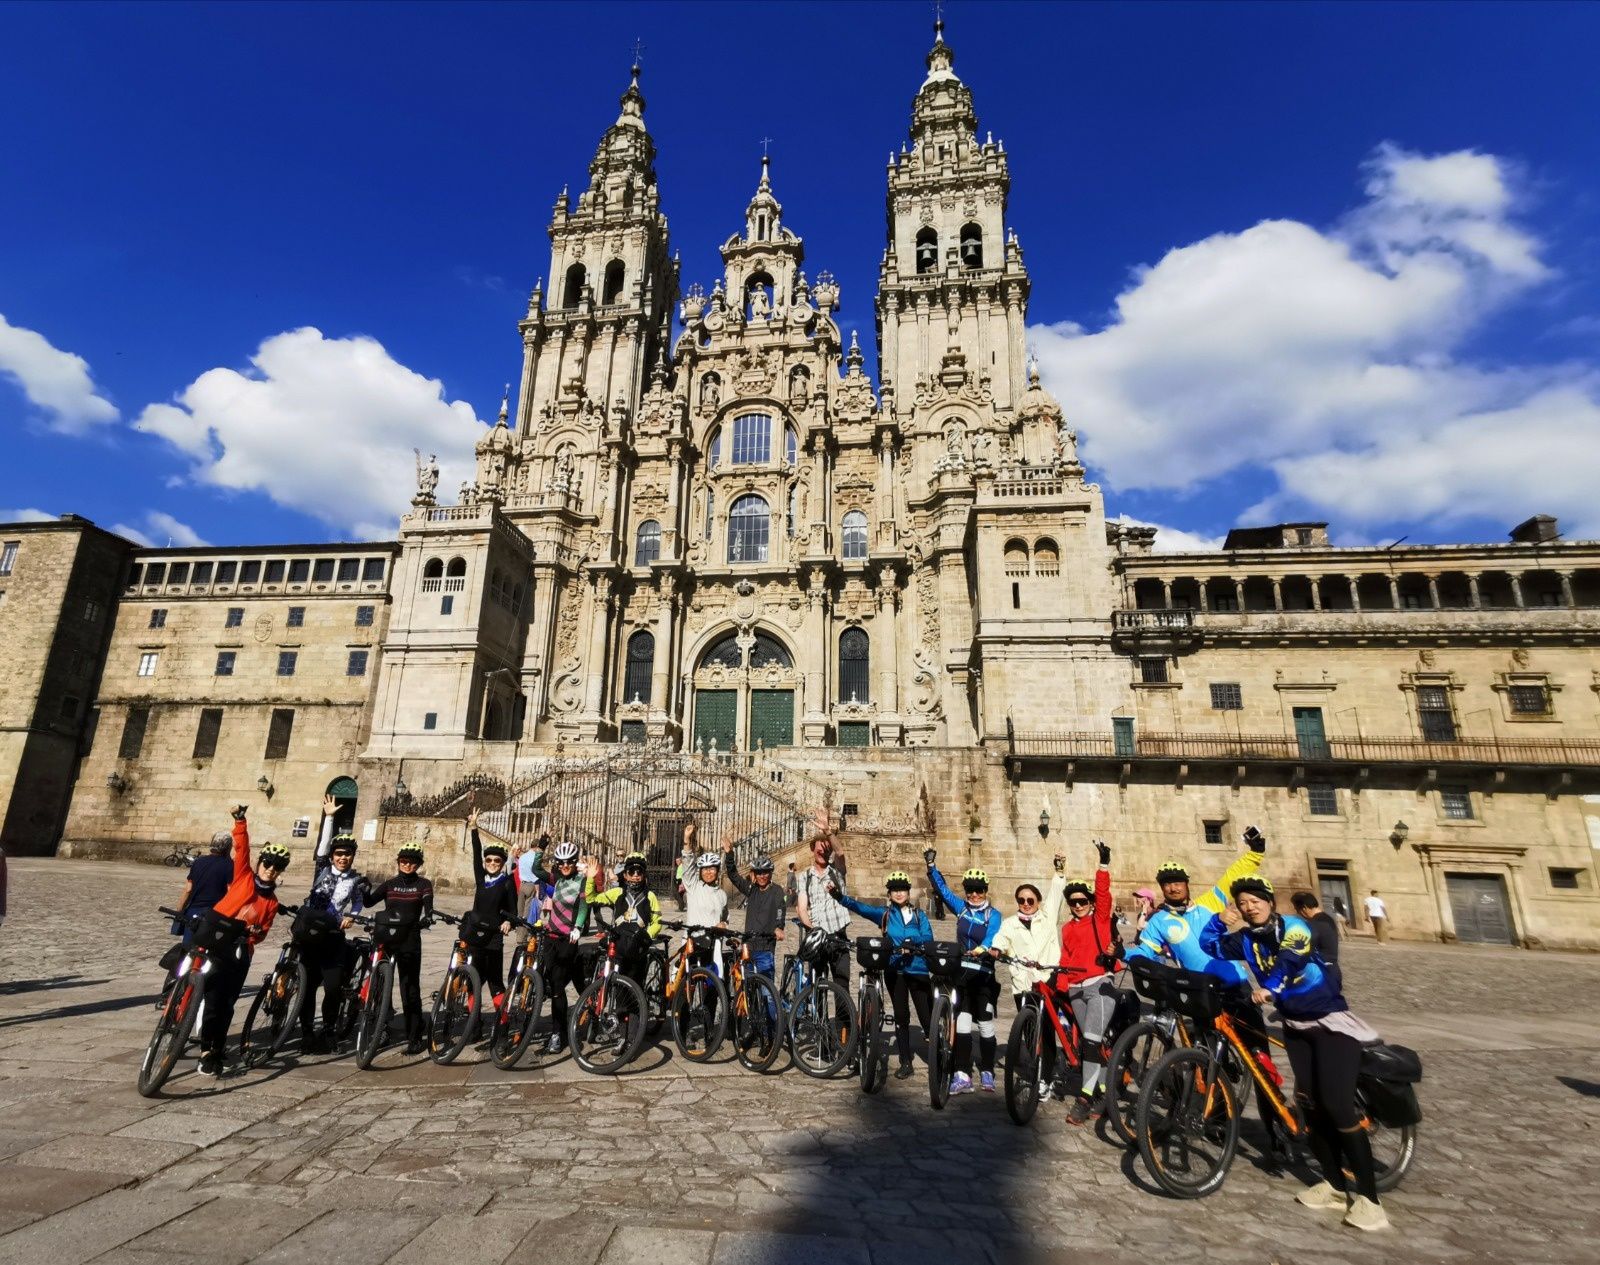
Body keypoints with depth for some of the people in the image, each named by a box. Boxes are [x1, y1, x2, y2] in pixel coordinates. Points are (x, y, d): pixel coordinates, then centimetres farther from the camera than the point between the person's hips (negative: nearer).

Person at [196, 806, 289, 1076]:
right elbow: (242, 847, -12)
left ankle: (217, 1047, 24)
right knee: (214, 1000, -8)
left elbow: (262, 932, 10)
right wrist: (240, 822, -25)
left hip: (241, 951, 4)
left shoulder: (272, 902, 10)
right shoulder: (244, 877, 2)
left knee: (227, 1003, 9)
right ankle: (208, 1051, 0)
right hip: (217, 943, -4)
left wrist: (256, 932, -13)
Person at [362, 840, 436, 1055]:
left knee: (410, 989, -2)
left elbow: (428, 907, -11)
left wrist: (427, 918, -33)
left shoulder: (423, 885, 3)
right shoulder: (389, 884, 10)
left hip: (410, 940, -3)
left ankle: (415, 1037, 5)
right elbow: (369, 901, -3)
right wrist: (365, 887, -23)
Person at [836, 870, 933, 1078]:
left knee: (927, 1016, 0)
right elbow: (861, 907, -13)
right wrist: (840, 897, -30)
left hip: (918, 969, 0)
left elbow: (928, 938, -7)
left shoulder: (919, 915, 6)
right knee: (901, 1016, 8)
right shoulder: (884, 913, 3)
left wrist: (913, 940, -28)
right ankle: (905, 1062, 19)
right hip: (895, 970, 1)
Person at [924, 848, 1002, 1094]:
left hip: (984, 974, -3)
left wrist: (983, 948, -41)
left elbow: (992, 936, -21)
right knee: (962, 1023, -2)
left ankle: (987, 1072, 18)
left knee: (986, 1024, 2)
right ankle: (962, 1074, 2)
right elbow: (942, 889, 9)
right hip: (961, 972, 3)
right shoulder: (961, 908, 8)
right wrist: (931, 866, -1)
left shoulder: (993, 914, -3)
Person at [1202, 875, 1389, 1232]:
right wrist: (1218, 913, 9)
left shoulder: (1293, 927, -16)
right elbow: (1210, 943, 10)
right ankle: (1335, 1185, 17)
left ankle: (1367, 1196, -3)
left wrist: (1269, 987, -50)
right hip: (1295, 1024, 6)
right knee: (1309, 1102, 5)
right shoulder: (1246, 940, 1)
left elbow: (1290, 958, -35)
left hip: (1331, 1020, -6)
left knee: (1337, 1105, -13)